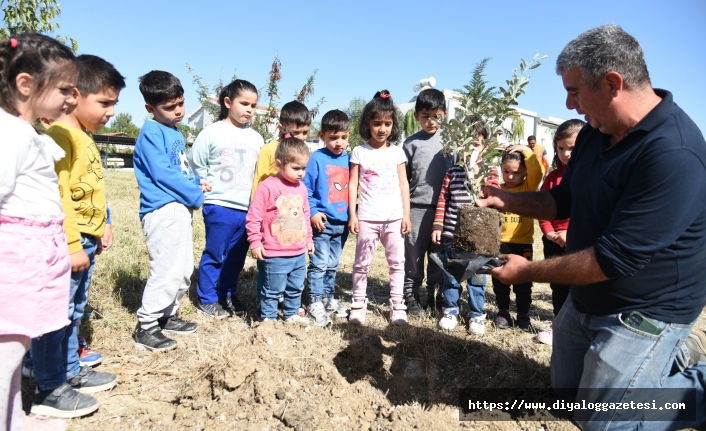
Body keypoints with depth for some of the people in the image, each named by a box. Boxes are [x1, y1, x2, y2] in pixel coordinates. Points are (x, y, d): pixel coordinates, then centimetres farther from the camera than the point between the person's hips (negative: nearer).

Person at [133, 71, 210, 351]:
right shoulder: (151, 132, -11)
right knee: (168, 270, -10)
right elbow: (162, 173, -18)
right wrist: (195, 194, -12)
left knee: (184, 269, 16)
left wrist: (196, 182, 5)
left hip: (180, 209, 10)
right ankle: (146, 328, 2)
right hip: (163, 210, -10)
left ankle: (167, 316, 29)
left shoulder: (175, 132, 17)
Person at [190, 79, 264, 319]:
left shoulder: (256, 138, 9)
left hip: (248, 209, 5)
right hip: (219, 207, -4)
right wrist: (206, 190, -2)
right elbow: (197, 167, 1)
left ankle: (227, 296, 30)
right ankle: (207, 301, 20)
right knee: (214, 255, 5)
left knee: (237, 257, 14)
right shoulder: (212, 133, -4)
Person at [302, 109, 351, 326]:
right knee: (319, 264, -1)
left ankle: (329, 297, 30)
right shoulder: (317, 158, -9)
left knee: (333, 265, 17)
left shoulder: (348, 159, 7)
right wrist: (313, 212, -16)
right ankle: (315, 303, 9)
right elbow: (305, 188, -10)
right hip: (322, 222, -5)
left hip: (342, 223, 5)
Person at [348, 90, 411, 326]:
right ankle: (358, 304, 17)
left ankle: (397, 305, 17)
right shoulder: (359, 152, 2)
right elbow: (352, 184, 1)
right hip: (367, 217, -2)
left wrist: (406, 214, 2)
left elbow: (404, 185, 8)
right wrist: (352, 214, -5)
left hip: (394, 217, 2)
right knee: (362, 263, 6)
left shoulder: (397, 152, 7)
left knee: (397, 262, 7)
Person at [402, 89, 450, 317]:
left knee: (439, 254, 11)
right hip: (417, 207, -2)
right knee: (413, 255, 5)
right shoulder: (411, 143, 1)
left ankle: (434, 294, 25)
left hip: (443, 208, 2)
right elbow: (402, 180, 3)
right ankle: (411, 297, 16)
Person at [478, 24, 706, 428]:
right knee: (566, 390, 21)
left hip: (644, 313, -8)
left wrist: (528, 271, -21)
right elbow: (565, 200, 10)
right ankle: (666, 357, 31)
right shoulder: (596, 133, -2)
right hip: (586, 300, 9)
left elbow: (616, 258, -31)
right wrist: (508, 200, -7)